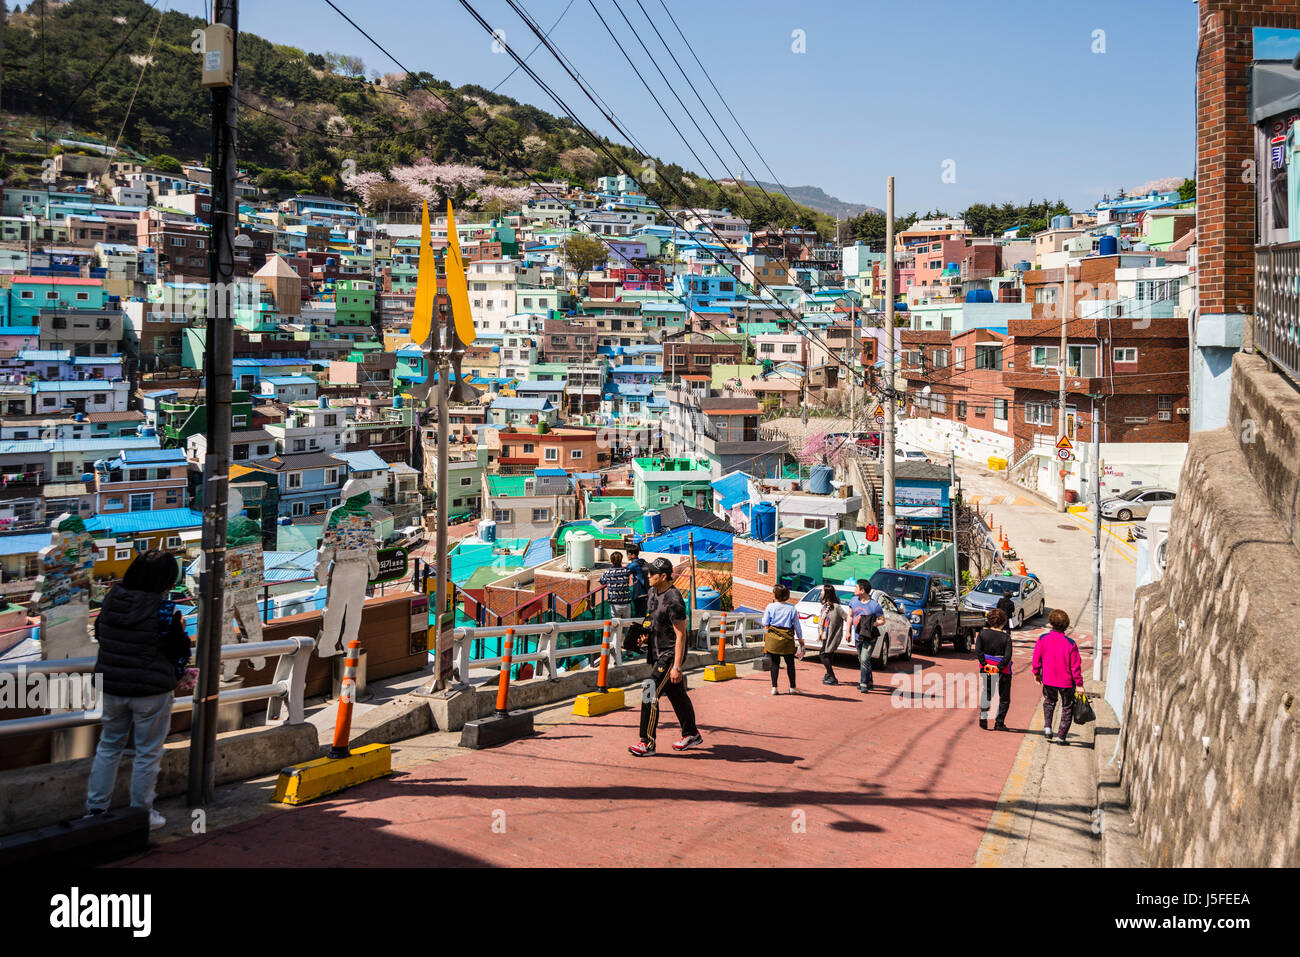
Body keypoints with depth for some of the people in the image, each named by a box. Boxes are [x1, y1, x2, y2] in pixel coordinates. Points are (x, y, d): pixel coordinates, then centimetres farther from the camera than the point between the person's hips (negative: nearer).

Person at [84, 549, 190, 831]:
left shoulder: (111, 599, -4)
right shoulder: (164, 611, -20)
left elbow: (99, 635, 11)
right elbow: (180, 653, -11)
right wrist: (181, 631, 11)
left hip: (112, 688, 5)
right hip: (151, 691, -5)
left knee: (108, 746, 21)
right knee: (148, 753, 9)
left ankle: (95, 808, 24)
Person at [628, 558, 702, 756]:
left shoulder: (673, 601, -23)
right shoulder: (653, 593, 5)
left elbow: (681, 635, -22)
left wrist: (676, 666, -24)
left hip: (671, 653, -9)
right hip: (658, 652, 9)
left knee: (650, 694, -12)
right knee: (676, 694, 18)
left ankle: (648, 743, -7)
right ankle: (691, 734, 31)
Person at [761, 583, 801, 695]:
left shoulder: (770, 607, -4)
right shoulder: (792, 608, -2)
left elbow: (765, 623, 0)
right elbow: (796, 625, 3)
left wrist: (765, 613, 16)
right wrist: (799, 638, 14)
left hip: (773, 638, 0)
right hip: (787, 639, 0)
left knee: (774, 663, 7)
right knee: (790, 663, 11)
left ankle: (774, 687, 4)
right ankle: (792, 687, 17)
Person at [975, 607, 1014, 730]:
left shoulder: (983, 633, -4)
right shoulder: (1005, 637, -12)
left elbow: (978, 650, -10)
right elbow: (1007, 656, -19)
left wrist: (985, 665, -7)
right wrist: (999, 668, -11)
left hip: (986, 669, 3)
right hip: (1003, 671, -3)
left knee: (986, 694, 20)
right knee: (1004, 698, 12)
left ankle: (983, 716, 2)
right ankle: (999, 723, 11)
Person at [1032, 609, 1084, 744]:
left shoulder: (1043, 639, -11)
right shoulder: (1070, 644, -15)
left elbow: (1036, 658, -1)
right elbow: (1076, 665, -11)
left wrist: (1036, 673, 16)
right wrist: (1079, 684, -2)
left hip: (1048, 679, 2)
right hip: (1066, 682, -2)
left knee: (1049, 701, 29)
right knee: (1067, 707, 15)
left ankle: (1047, 726, 13)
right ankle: (1061, 736, 14)